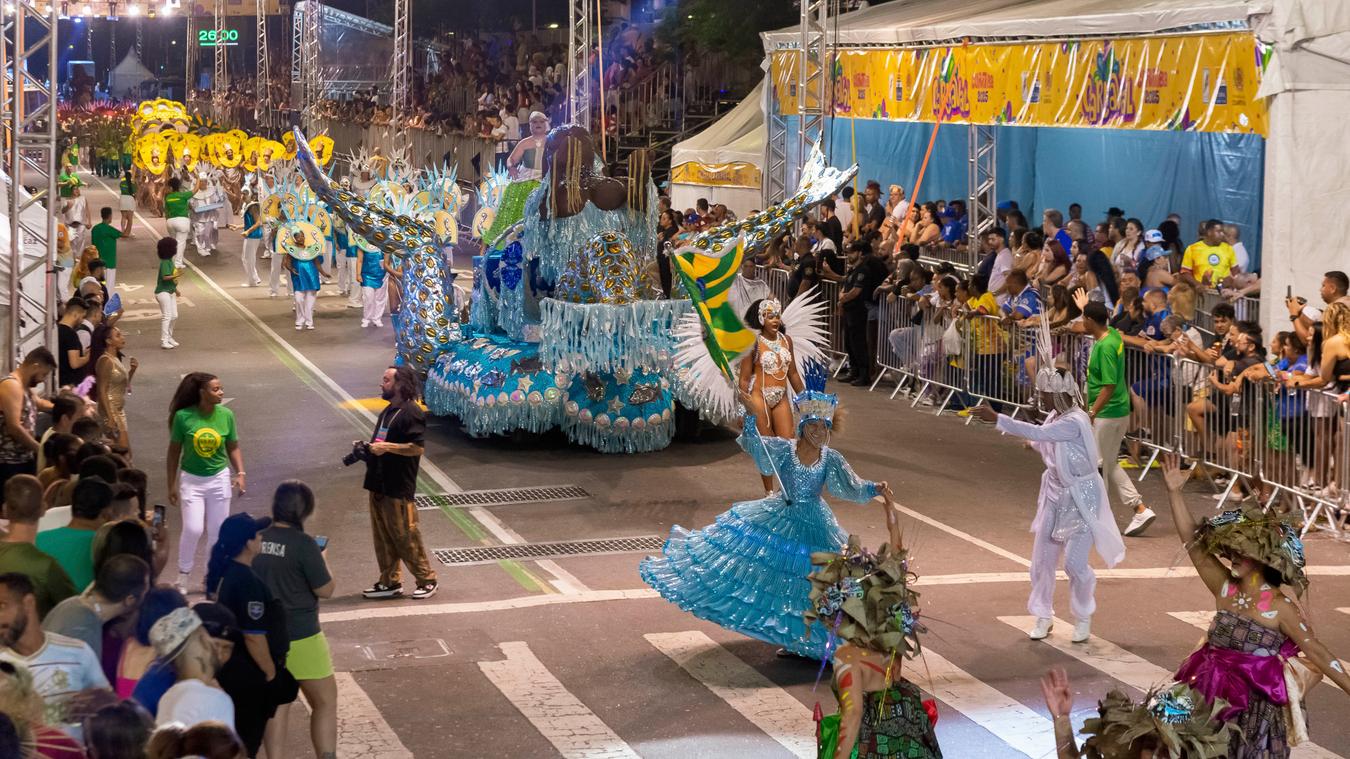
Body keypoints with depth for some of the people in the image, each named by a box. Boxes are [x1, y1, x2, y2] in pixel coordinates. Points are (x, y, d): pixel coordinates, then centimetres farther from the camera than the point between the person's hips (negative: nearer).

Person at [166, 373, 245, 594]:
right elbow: (174, 451, -4)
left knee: (217, 531, 8)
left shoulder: (226, 415, -7)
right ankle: (183, 575, 13)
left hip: (219, 478, 3)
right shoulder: (183, 417, -14)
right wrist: (172, 485, -2)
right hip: (191, 480, -3)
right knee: (193, 529, -9)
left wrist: (240, 473, -9)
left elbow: (233, 447, 4)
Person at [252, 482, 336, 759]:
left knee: (277, 703, 18)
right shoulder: (303, 545, -18)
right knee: (326, 702, 8)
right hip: (299, 637, -6)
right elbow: (326, 590, -12)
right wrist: (323, 560, 5)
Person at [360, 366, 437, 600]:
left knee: (405, 536, -2)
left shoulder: (411, 413, -14)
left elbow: (416, 448, -20)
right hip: (379, 485, 9)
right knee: (382, 537, 11)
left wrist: (386, 447, -24)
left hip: (399, 487, -9)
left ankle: (427, 579, 9)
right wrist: (367, 446, 11)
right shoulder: (388, 411, 16)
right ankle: (390, 582, 19)